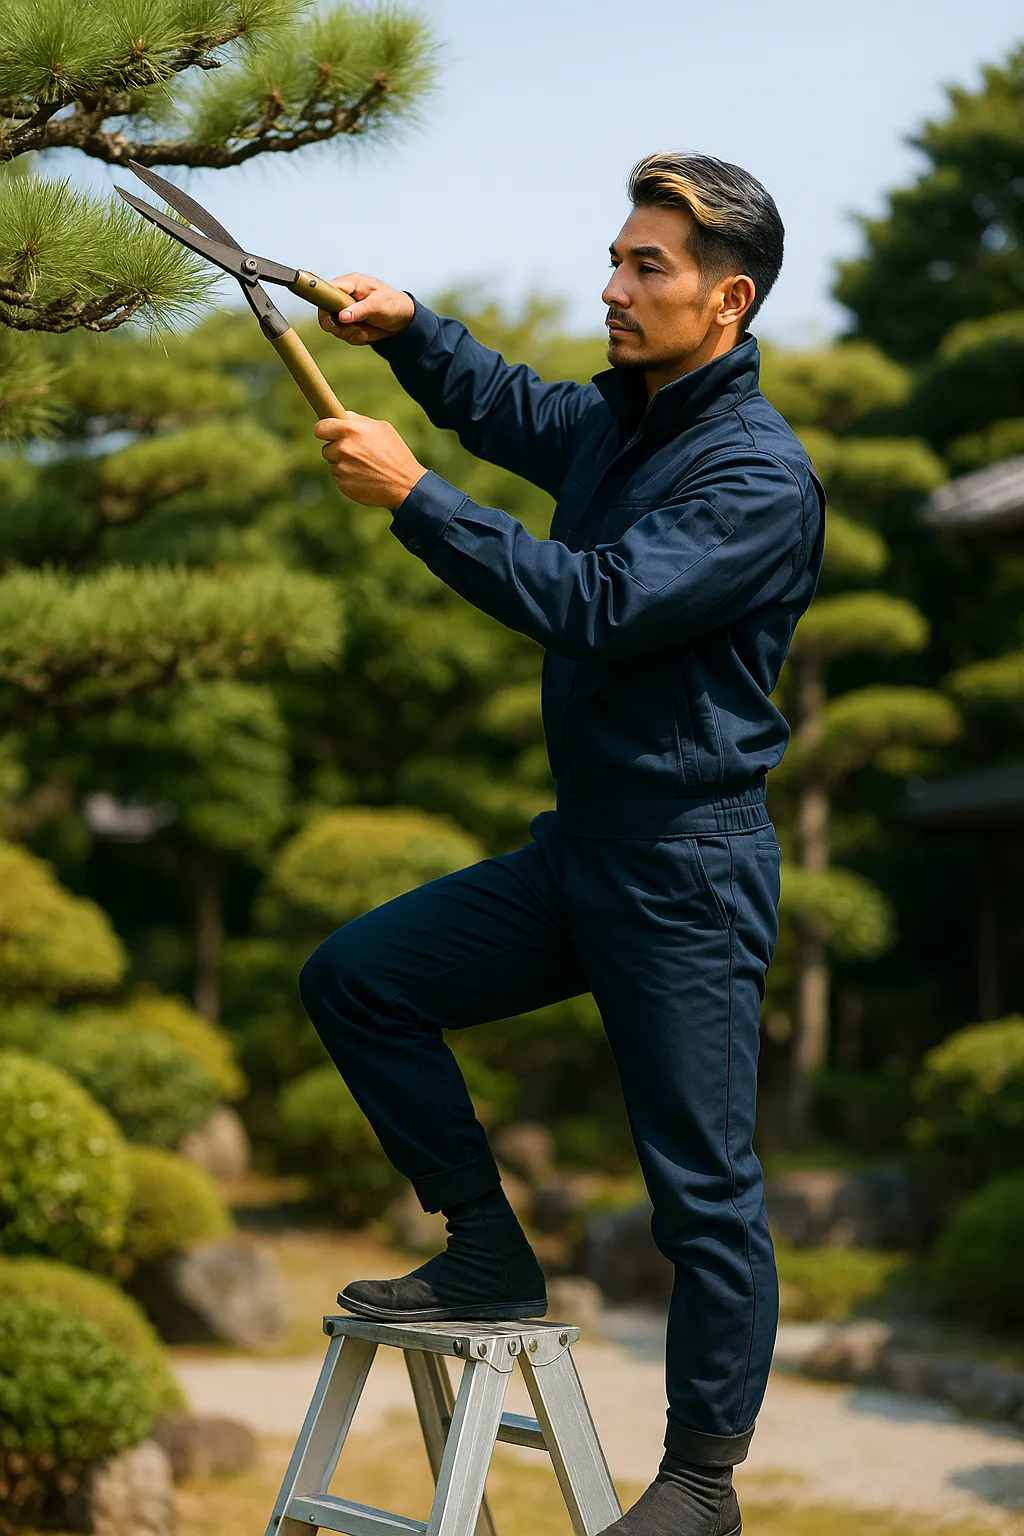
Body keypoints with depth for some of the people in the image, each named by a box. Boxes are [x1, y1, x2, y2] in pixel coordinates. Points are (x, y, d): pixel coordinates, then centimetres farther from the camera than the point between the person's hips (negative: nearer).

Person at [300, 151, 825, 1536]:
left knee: (703, 1185, -1)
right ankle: (490, 1256, 15)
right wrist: (407, 330, 12)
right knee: (356, 979, 6)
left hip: (689, 874, -8)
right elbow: (508, 409, 31)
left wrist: (413, 498, -25)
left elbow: (598, 604, -27)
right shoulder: (612, 419, 9)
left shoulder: (760, 476, -17)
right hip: (577, 850, 9)